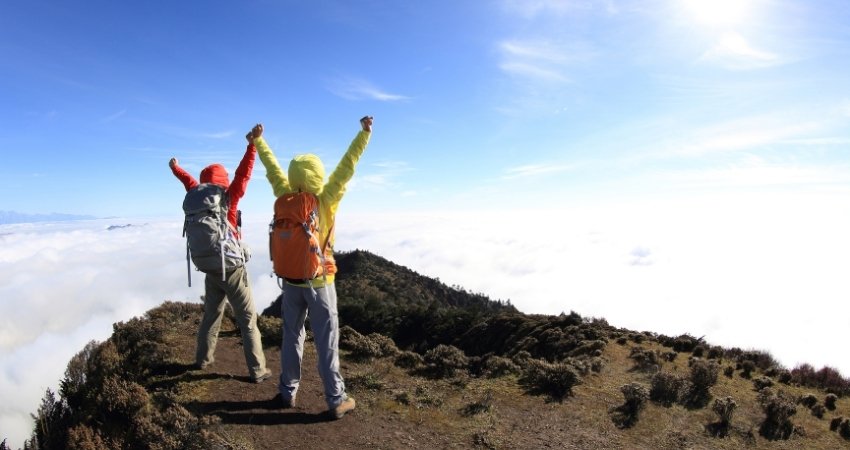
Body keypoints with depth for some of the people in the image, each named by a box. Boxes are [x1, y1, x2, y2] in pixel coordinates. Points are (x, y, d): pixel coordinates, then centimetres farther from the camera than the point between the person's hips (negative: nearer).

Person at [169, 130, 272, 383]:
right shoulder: (228, 199, -13)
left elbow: (189, 181, 19)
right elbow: (243, 175, -22)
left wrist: (174, 168, 38)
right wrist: (252, 145, -23)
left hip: (211, 269, 6)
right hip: (232, 268, -6)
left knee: (211, 315, 22)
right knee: (247, 320, -3)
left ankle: (203, 359, 36)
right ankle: (257, 370, -2)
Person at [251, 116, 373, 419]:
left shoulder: (285, 198, -5)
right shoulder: (326, 200, -14)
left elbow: (273, 168, 9)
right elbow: (346, 166, -11)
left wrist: (258, 140, 23)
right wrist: (364, 133, -6)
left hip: (290, 279, 4)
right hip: (319, 280, -4)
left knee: (292, 336, 15)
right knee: (326, 340, 2)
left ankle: (288, 392, 24)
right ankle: (336, 400, 7)